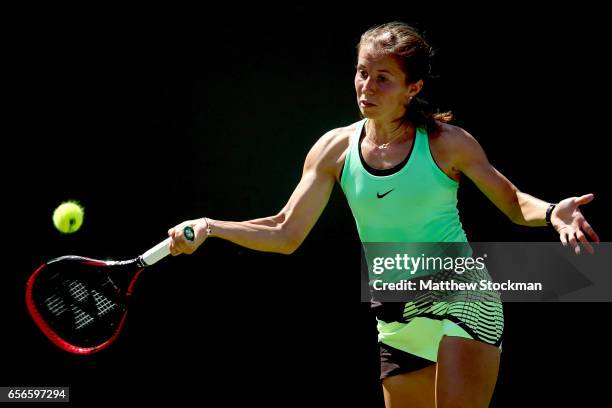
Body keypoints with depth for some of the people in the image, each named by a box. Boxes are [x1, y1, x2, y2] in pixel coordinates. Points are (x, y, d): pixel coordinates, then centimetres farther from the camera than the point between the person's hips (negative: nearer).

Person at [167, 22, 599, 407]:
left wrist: (551, 213, -22)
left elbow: (514, 203, 1)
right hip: (396, 323, 4)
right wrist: (208, 227, -8)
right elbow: (285, 233, 4)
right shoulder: (336, 149, 2)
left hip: (460, 301, -4)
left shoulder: (446, 142, -7)